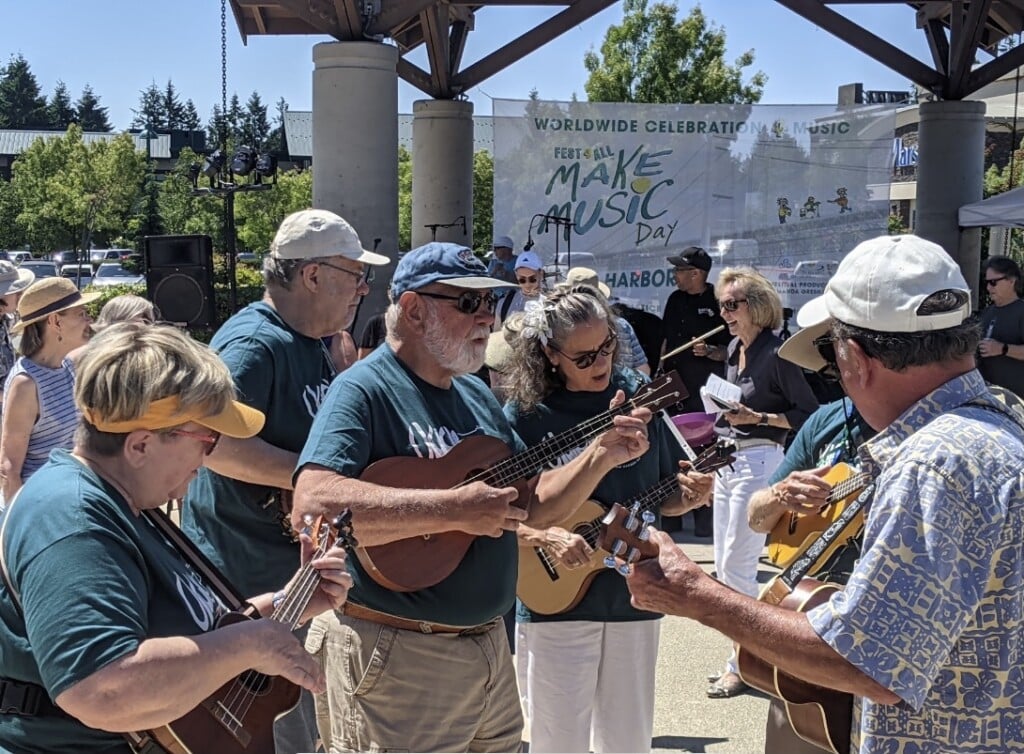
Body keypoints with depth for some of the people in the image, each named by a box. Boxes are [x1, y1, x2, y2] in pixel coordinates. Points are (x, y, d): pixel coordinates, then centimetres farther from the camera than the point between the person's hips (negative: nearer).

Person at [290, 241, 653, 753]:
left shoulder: (477, 396, 13)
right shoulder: (366, 389, -14)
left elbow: (536, 507, 16)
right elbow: (313, 505, -30)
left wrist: (602, 455, 0)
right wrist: (454, 509, -29)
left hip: (488, 646, 8)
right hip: (392, 655, -8)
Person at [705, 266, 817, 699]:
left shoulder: (776, 353, -14)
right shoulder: (734, 349, 11)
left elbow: (809, 414, -12)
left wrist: (758, 418, -20)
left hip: (759, 461, -9)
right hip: (728, 460, 9)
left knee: (736, 566, -7)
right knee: (725, 566, 12)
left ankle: (742, 667, 4)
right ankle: (741, 658, 23)